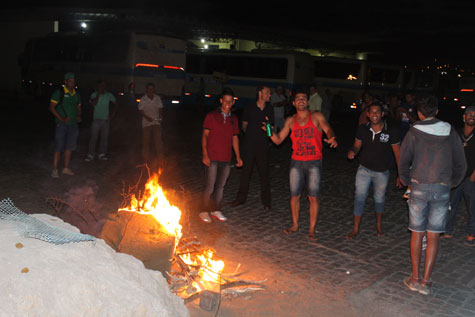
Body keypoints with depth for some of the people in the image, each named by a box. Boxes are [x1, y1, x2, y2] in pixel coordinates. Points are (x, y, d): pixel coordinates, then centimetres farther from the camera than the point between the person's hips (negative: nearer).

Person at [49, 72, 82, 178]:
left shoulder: (77, 94, 12)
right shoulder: (59, 92, -6)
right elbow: (51, 107, -9)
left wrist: (79, 116, 1)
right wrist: (61, 119, -16)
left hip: (73, 125, 6)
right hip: (62, 125, -6)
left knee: (70, 147, 11)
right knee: (59, 148, -5)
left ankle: (66, 168, 21)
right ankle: (55, 170, 0)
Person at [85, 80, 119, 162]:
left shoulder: (109, 95, 6)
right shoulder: (94, 94, -2)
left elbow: (116, 104, 16)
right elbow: (93, 104, -19)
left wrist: (113, 113, 4)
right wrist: (98, 93, -17)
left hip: (105, 119, 3)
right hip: (96, 119, -3)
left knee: (104, 137, 5)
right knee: (93, 137, -5)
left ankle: (102, 154, 14)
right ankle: (90, 155, -1)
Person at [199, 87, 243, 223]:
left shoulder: (233, 119, 12)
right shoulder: (211, 116, -1)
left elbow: (235, 138, 16)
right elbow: (205, 135, -4)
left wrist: (238, 156, 12)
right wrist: (205, 154, -12)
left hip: (226, 159, 4)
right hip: (212, 158, -4)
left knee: (220, 186, 10)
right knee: (210, 185, -4)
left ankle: (216, 210, 22)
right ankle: (204, 211, 8)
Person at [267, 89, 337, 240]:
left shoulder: (317, 116, 0)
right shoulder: (290, 121, 8)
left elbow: (327, 129, -17)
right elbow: (278, 140, 8)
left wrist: (332, 138, -40)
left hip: (314, 163, -3)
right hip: (296, 162, 3)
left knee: (313, 197, -2)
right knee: (294, 195, 9)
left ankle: (312, 229, 9)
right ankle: (295, 225, 27)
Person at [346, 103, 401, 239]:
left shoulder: (391, 132, -14)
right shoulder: (362, 129, -8)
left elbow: (397, 153, -7)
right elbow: (357, 146, 3)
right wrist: (352, 151, -22)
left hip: (382, 172, -1)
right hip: (364, 169, 1)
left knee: (379, 199, 16)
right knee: (359, 197, -3)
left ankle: (379, 226, 38)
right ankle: (356, 229, 8)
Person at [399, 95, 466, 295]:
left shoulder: (413, 133, -3)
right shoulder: (450, 132, 3)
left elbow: (403, 161, -3)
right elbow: (461, 164, 7)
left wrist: (406, 181, 13)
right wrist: (452, 183, 20)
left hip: (419, 187, -1)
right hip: (442, 189, 1)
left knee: (417, 233, 10)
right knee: (433, 236, 6)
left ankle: (415, 278, 14)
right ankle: (426, 281, 7)